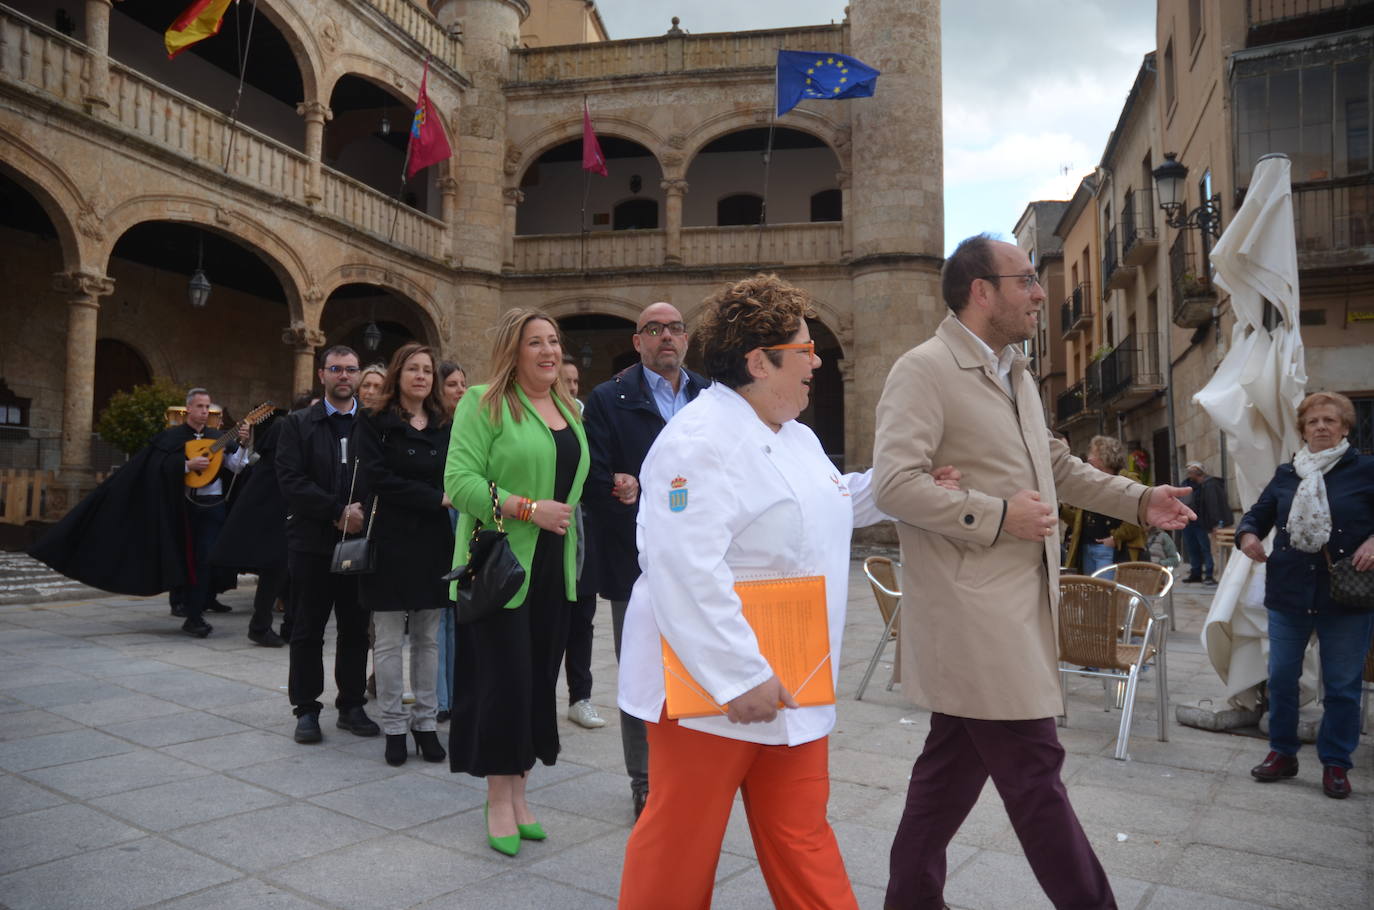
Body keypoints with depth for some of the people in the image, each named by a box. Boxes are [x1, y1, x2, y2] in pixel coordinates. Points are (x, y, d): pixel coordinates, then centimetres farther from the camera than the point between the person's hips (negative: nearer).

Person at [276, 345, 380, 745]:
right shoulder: (298, 424, 3)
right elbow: (291, 480, -8)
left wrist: (362, 514, -14)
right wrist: (338, 512, -15)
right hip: (312, 542, -1)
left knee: (356, 629, 9)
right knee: (307, 629, 7)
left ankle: (351, 705, 20)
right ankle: (306, 709, 17)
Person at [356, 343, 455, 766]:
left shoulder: (444, 427, 10)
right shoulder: (376, 425, -1)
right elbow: (379, 478, -12)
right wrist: (436, 498, -15)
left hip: (434, 542, 4)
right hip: (391, 543, -3)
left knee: (428, 639, 10)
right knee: (389, 640, 3)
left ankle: (425, 721, 20)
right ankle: (394, 726, 14)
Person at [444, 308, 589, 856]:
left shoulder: (570, 410, 15)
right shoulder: (484, 404, -7)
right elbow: (460, 481, -15)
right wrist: (529, 509, -20)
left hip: (553, 568, 6)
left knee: (540, 679, 10)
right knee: (505, 679, -1)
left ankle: (519, 791, 24)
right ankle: (499, 801, 14)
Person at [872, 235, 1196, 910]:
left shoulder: (1013, 372, 18)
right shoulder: (923, 370, -12)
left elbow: (1056, 463, 28)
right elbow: (893, 484, -21)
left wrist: (1138, 500, 19)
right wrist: (998, 517, -19)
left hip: (1017, 603, 10)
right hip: (972, 609, -9)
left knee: (955, 761, 16)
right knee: (1033, 767, -3)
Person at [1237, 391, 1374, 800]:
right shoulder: (1286, 474, 8)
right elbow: (1258, 514, 13)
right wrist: (1248, 534, -8)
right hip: (1288, 594, 3)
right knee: (1281, 677, 9)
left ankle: (1336, 763, 21)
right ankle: (1282, 753, 24)